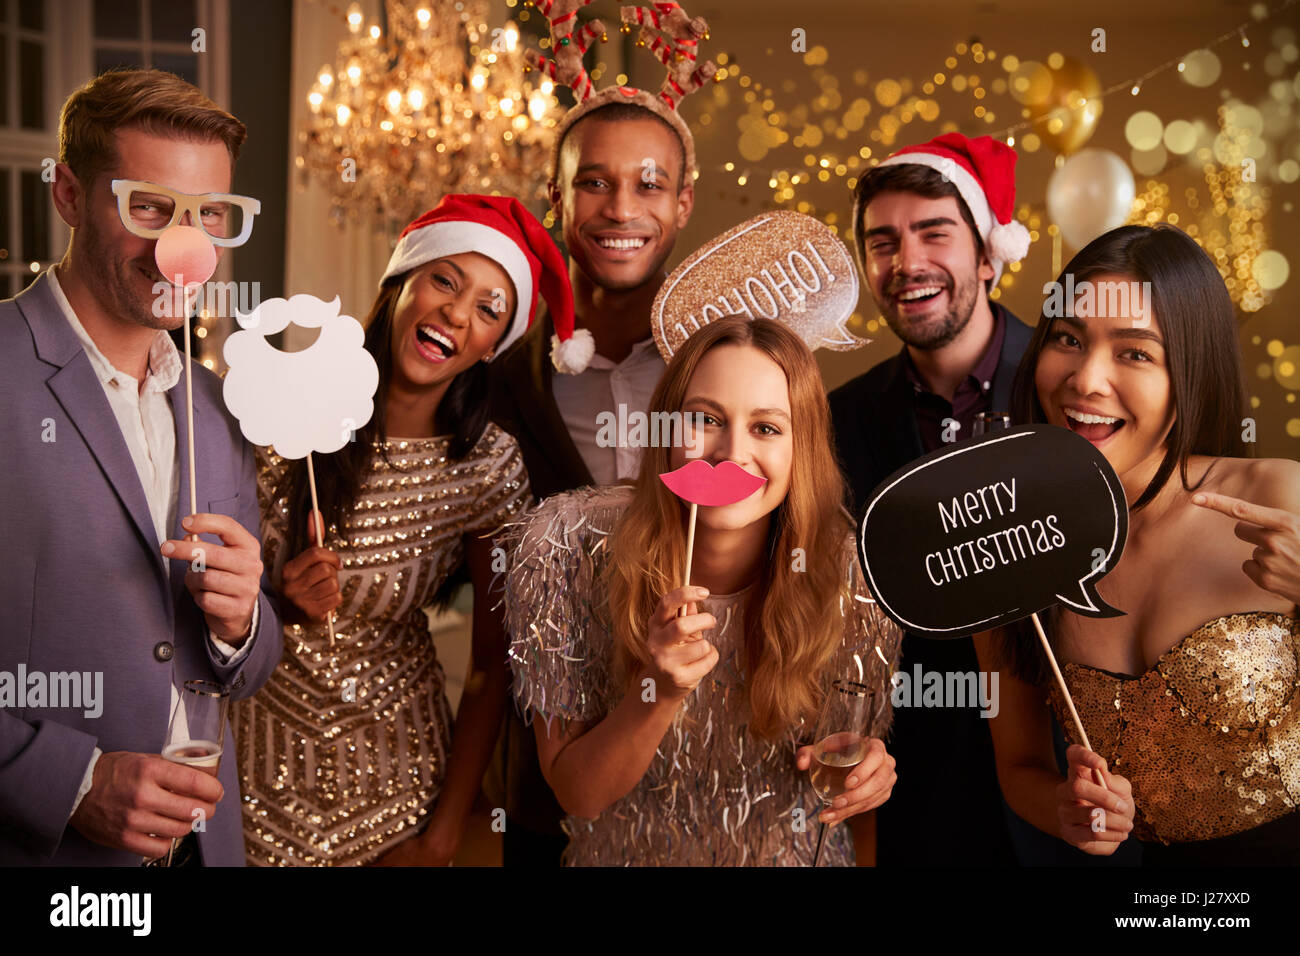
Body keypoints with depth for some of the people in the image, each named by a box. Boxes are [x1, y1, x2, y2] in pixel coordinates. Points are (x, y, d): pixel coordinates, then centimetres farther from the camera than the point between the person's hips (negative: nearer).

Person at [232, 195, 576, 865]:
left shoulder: (489, 465, -13)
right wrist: (281, 605, -23)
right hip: (261, 752, 0)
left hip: (395, 771, 0)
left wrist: (444, 835, -7)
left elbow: (493, 664, -6)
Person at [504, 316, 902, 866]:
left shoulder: (847, 570, -13)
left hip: (794, 855, 2)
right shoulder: (567, 547, -16)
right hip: (631, 855, -1)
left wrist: (867, 763, -16)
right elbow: (577, 793, -12)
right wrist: (662, 691, -27)